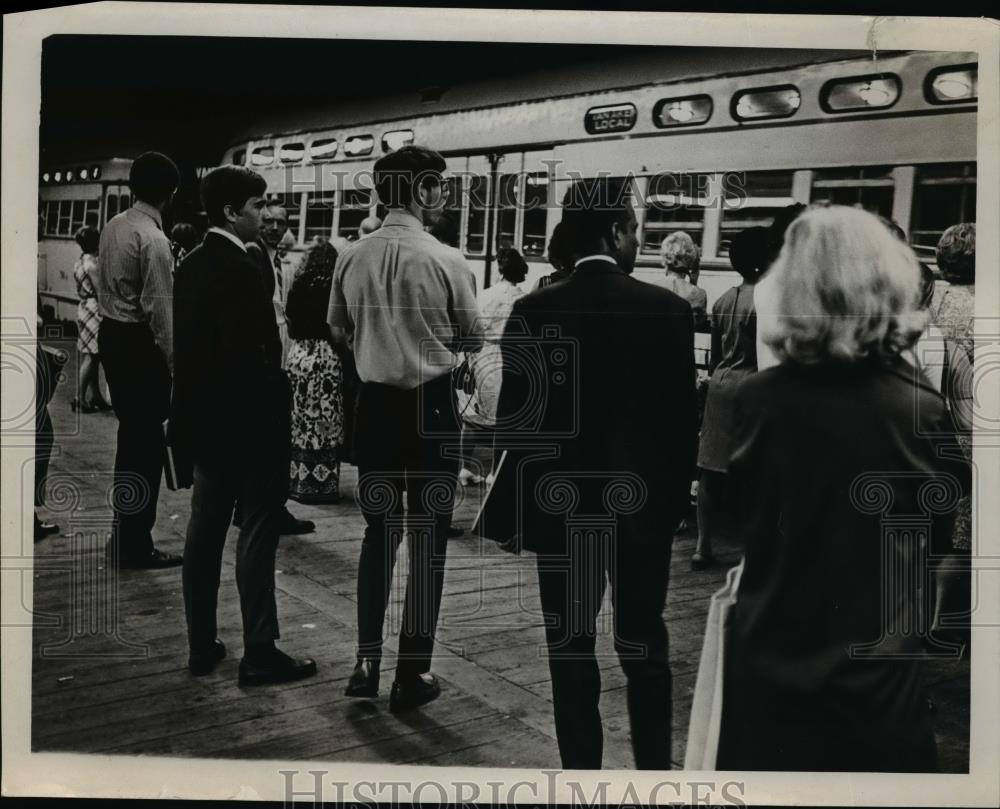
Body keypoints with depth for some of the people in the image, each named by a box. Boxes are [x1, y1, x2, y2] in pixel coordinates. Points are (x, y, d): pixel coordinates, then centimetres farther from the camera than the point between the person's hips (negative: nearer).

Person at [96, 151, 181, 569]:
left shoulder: (113, 226, 6)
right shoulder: (154, 239, -19)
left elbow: (103, 283, 12)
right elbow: (159, 309, -19)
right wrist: (174, 358, -12)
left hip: (111, 334, 9)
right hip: (139, 342, -9)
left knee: (130, 434, 18)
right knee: (147, 441, 0)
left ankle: (123, 534, 28)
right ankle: (136, 545, 7)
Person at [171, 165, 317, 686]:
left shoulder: (192, 264, 10)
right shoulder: (240, 268, -18)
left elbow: (191, 344, 13)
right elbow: (251, 353, -22)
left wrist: (194, 407, 16)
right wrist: (277, 405, -10)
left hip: (204, 416, 9)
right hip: (245, 419, -9)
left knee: (205, 527, 12)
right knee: (256, 531, -3)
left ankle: (202, 646, 19)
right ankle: (259, 653, 2)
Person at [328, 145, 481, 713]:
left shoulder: (351, 258, -3)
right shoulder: (446, 261, -14)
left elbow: (339, 331, 11)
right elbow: (472, 341, -2)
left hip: (375, 403, 4)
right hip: (431, 406, -4)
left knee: (379, 532, 17)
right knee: (428, 540, 7)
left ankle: (367, 663, 21)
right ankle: (413, 674, 13)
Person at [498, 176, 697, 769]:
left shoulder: (532, 312, -6)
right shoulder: (668, 309, -8)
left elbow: (512, 417, -4)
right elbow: (684, 417, -4)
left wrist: (522, 498, 11)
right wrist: (676, 495, 9)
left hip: (560, 503, 0)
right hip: (643, 501, 0)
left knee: (572, 646, 8)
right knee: (644, 643, 13)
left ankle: (582, 772, 15)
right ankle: (655, 768, 23)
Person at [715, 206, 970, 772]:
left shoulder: (758, 397, -14)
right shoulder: (920, 408, -16)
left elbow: (744, 515, 1)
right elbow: (937, 534, 0)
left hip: (767, 660, 1)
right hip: (876, 671, -1)